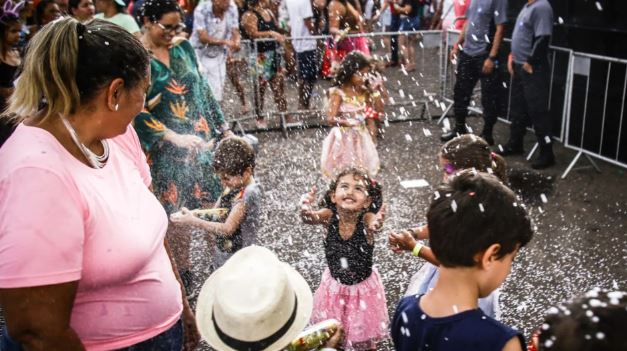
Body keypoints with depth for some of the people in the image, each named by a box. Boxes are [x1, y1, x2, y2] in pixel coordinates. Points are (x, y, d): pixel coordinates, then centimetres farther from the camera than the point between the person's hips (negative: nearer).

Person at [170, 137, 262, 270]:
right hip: (223, 251, 8)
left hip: (239, 258, -8)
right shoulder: (236, 185, -3)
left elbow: (227, 229, -26)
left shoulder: (249, 194, -27)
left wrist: (194, 221, -26)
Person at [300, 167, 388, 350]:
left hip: (363, 287, -1)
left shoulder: (367, 218, -25)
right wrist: (306, 210, -66)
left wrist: (374, 224, -73)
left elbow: (373, 221, -48)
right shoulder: (330, 216, -22)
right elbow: (312, 217, -42)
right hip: (335, 285, 1)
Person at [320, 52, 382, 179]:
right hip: (344, 138, -5)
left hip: (360, 137, 6)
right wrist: (350, 122, -23)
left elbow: (379, 109, 1)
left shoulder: (363, 91, 1)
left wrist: (375, 90, -7)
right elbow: (331, 119, -19)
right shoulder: (338, 93, -15)